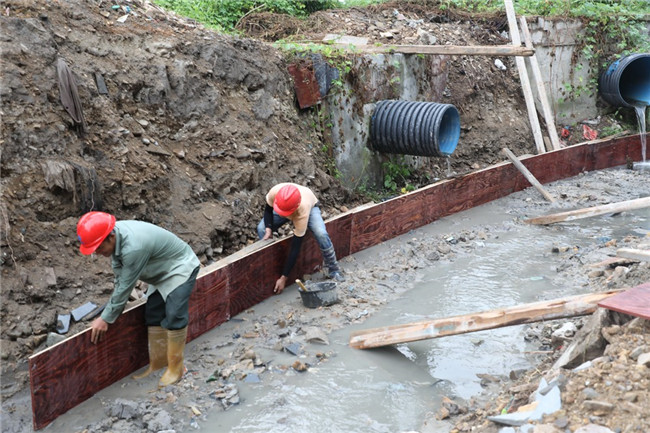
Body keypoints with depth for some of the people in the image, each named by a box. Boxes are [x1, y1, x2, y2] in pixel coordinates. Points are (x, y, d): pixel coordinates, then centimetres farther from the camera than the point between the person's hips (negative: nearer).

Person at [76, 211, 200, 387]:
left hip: (180, 267, -9)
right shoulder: (114, 237, -12)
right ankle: (158, 362, 17)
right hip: (162, 273, 9)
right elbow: (120, 278, 2)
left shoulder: (133, 247, -39)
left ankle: (175, 367, -6)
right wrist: (115, 306, 4)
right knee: (153, 315, 6)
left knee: (174, 316, -17)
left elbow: (126, 286, -29)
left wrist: (106, 318, -20)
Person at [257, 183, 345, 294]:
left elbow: (295, 247, -40)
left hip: (310, 206, -4)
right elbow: (268, 210, -15)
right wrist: (268, 229, -33)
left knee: (321, 234, -30)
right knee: (261, 229, -17)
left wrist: (283, 278, -37)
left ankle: (334, 270, -7)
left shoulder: (302, 213, -46)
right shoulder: (274, 192, -41)